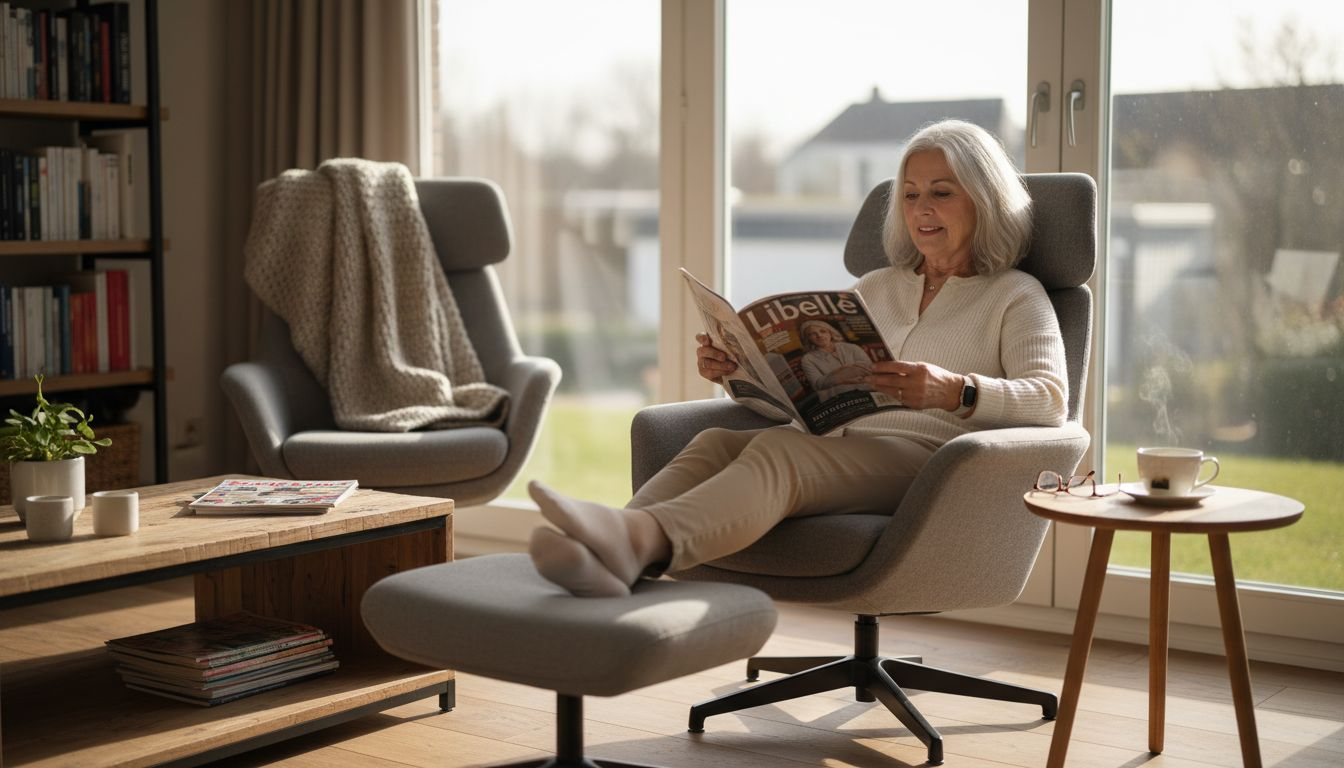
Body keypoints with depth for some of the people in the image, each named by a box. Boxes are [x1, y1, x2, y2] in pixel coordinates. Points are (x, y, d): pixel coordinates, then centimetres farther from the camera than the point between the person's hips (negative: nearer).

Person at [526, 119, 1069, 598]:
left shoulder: (1014, 296, 14)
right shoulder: (876, 288, 31)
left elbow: (1049, 400, -3)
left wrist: (956, 391, -23)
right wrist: (736, 368, 5)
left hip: (930, 455, -5)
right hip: (842, 446, 5)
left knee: (777, 451, -35)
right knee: (714, 442, -27)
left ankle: (639, 540, -62)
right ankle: (615, 551, -56)